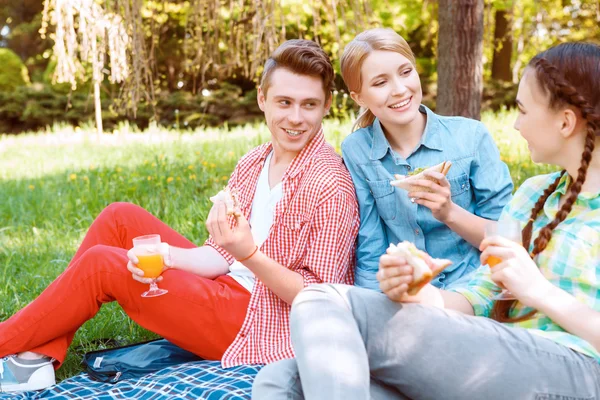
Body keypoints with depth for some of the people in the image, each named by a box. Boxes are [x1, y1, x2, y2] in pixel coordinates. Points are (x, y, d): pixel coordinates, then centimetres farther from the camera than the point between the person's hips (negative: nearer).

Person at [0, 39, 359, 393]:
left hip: (260, 322, -8)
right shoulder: (254, 164, 5)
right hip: (228, 286, 8)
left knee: (102, 264, -11)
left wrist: (249, 255, -33)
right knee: (120, 218, 0)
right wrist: (166, 256, -17)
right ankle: (38, 356, 0)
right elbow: (222, 254, 4)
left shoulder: (330, 186, -18)